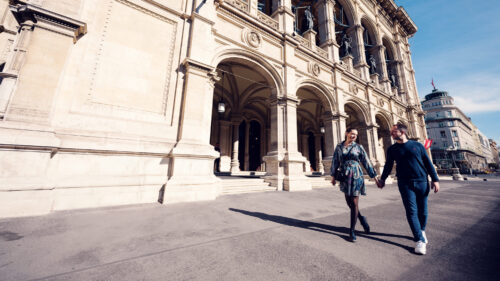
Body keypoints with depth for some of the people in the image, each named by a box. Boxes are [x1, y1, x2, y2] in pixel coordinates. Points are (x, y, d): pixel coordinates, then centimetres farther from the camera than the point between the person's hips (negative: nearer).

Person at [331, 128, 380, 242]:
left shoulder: (358, 147, 2)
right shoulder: (339, 147, 6)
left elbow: (367, 163, 4)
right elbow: (335, 161, 8)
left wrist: (375, 177, 2)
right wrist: (333, 176, 7)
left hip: (356, 176, -2)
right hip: (344, 177, 2)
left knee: (354, 203, 0)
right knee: (349, 202, 10)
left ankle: (352, 231, 11)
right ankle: (362, 218, 38)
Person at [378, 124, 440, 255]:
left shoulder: (417, 145, 5)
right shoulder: (392, 149, 6)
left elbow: (428, 163, 6)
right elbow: (388, 165, 11)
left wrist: (435, 179, 0)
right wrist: (383, 178, 6)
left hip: (422, 181, 1)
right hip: (405, 184, -1)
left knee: (422, 210, 10)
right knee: (411, 211, -6)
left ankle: (422, 230, 34)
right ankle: (420, 240, 0)